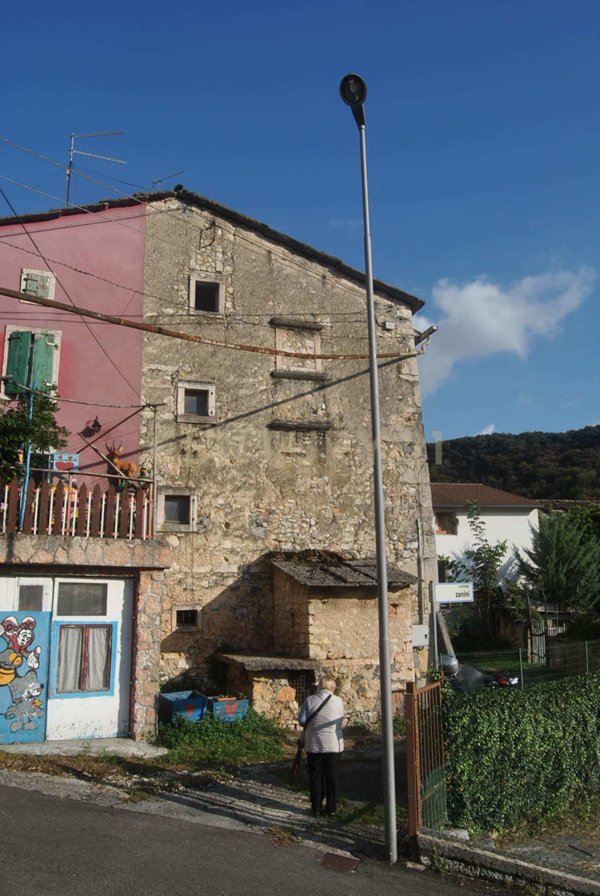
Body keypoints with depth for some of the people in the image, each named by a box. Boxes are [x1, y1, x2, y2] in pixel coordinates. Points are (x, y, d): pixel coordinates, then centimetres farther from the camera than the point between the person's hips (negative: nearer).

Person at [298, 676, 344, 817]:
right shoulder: (338, 701, -4)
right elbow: (340, 721, 5)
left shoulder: (309, 700, -5)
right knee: (332, 779, 11)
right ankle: (331, 809, 14)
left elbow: (302, 720, -6)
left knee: (315, 778, 12)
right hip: (334, 746, 0)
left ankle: (316, 808, 17)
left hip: (314, 746, 0)